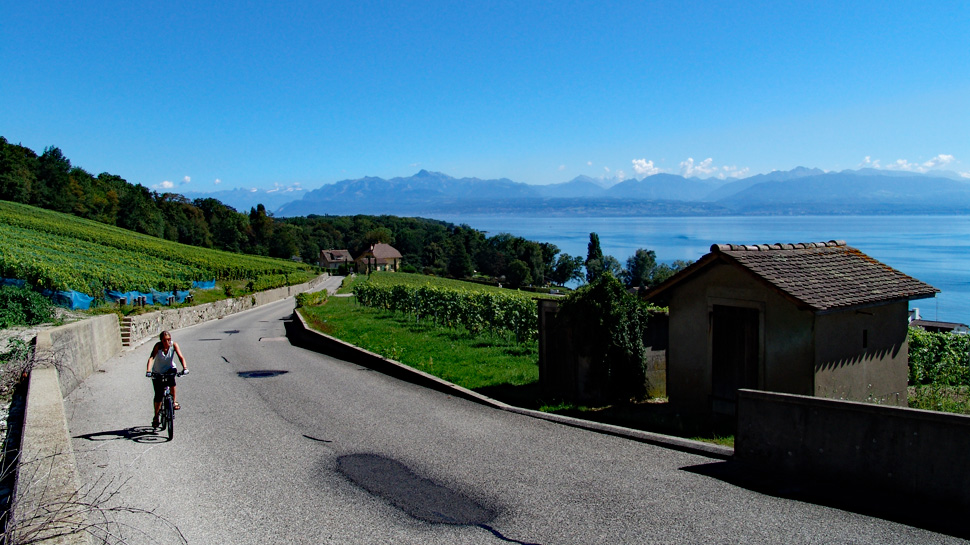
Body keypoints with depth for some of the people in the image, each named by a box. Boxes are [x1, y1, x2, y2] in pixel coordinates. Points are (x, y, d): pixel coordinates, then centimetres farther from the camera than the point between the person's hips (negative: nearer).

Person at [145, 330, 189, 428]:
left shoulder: (174, 345, -19)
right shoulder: (158, 346, -22)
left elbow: (181, 356, -29)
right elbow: (151, 357, -34)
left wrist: (185, 368, -46)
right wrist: (148, 370, -50)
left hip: (169, 369, 0)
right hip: (157, 372, 0)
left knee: (172, 375, -34)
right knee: (158, 395, -3)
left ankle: (174, 401, -14)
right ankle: (156, 417, 19)